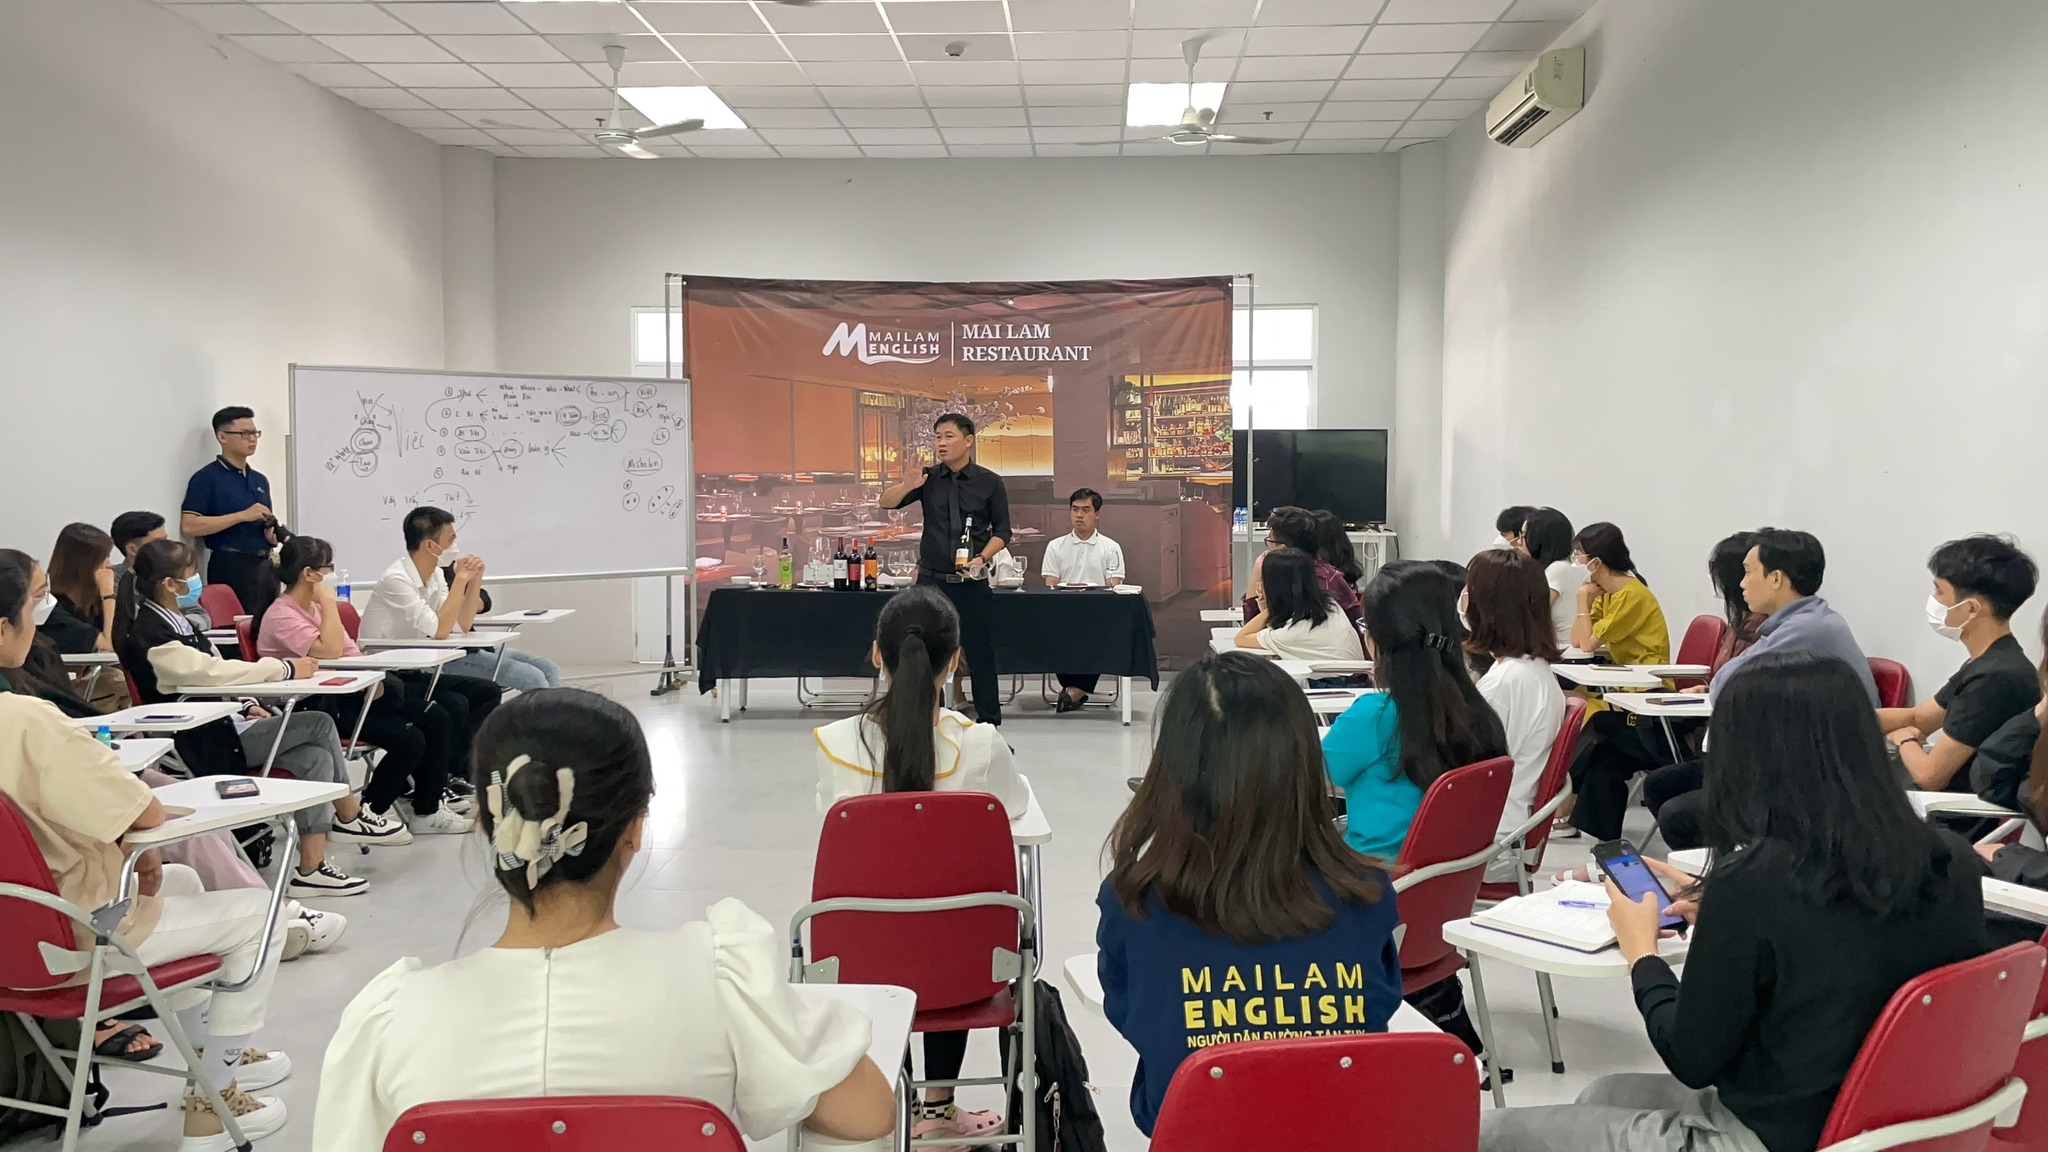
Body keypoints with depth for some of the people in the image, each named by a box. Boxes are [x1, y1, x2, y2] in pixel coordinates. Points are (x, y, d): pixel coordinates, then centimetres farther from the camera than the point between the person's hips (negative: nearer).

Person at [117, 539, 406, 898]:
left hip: (218, 726, 9)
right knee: (319, 724, -14)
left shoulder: (173, 620, 12)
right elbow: (211, 671, -28)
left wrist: (246, 705, 5)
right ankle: (350, 818, 0)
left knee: (315, 758, -7)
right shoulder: (149, 635, -19)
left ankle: (310, 869, -2)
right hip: (202, 745, -9)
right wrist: (286, 669, -21)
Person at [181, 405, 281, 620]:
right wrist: (242, 516, -17)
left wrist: (273, 536, 6)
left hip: (264, 565, 7)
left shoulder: (260, 480, 19)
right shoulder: (206, 478, -3)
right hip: (231, 567, -7)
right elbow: (188, 527, -15)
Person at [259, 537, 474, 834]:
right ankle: (370, 810, -1)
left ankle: (427, 807, 4)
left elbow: (350, 651, 12)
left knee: (438, 719, -4)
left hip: (346, 692, 9)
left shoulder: (315, 606, 14)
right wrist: (329, 603, -17)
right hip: (318, 706, -9)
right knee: (409, 739, -23)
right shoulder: (282, 617, -14)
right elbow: (330, 651, -28)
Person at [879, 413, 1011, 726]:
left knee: (980, 654, 3)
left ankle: (990, 724, 14)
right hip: (932, 580, 2)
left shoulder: (990, 483, -1)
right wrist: (907, 484, -19)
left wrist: (981, 559, -14)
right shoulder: (929, 478, 3)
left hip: (972, 582, -2)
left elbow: (1002, 531, 2)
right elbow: (886, 502, 1)